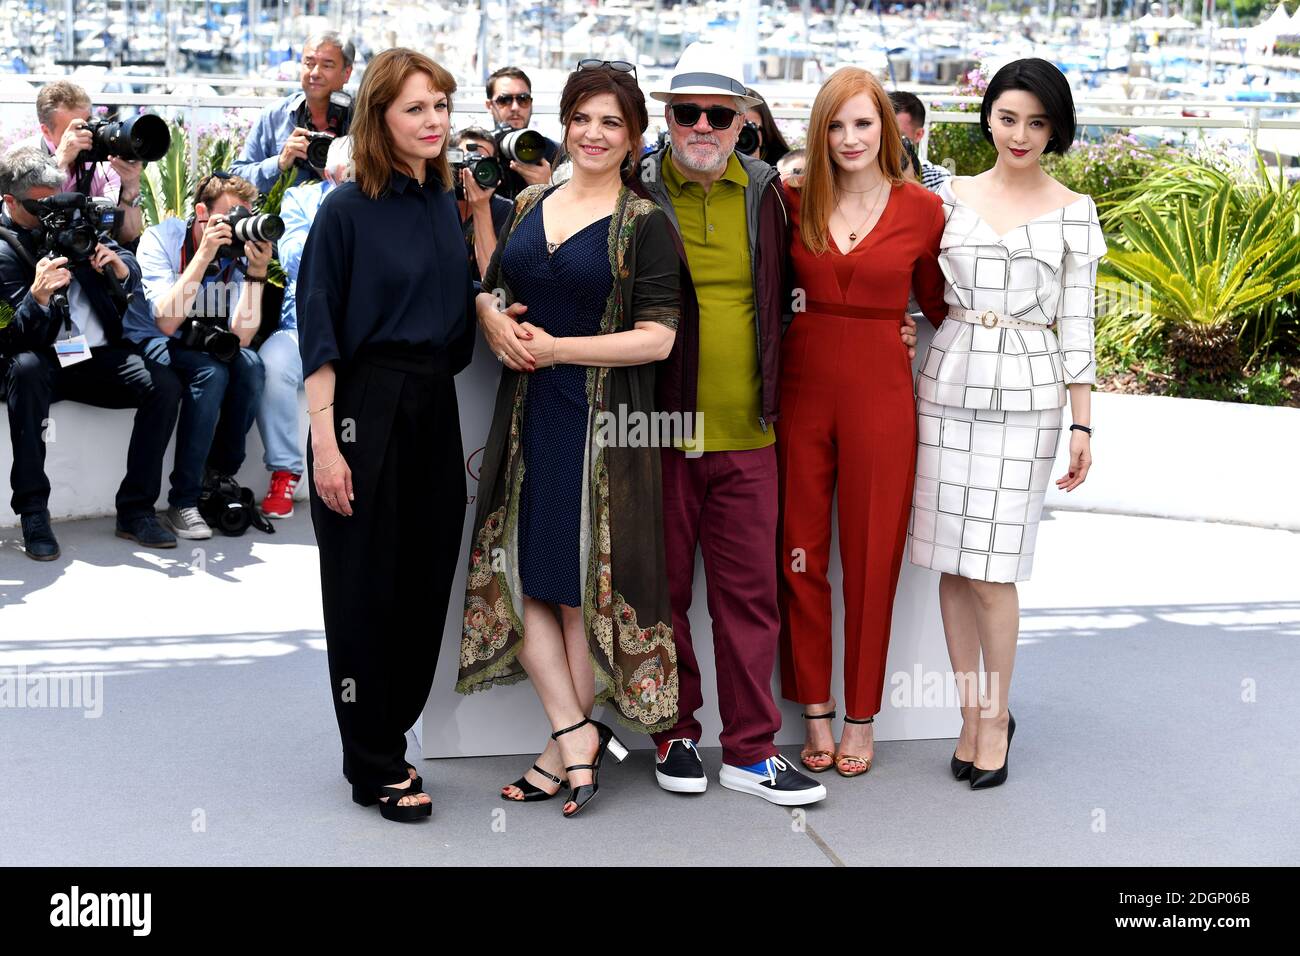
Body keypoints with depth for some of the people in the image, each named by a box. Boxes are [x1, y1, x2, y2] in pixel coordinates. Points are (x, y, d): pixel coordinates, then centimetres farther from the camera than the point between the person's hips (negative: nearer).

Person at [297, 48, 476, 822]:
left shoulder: (448, 205, 9)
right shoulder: (347, 210, -7)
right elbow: (319, 335, -9)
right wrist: (325, 441, -16)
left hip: (435, 409, 6)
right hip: (367, 408, -6)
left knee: (427, 580, 9)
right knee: (367, 589, 2)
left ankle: (388, 737, 25)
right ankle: (377, 768, 13)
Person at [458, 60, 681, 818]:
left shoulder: (645, 224, -5)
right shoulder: (529, 207, 12)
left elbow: (657, 338, -12)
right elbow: (490, 288, 22)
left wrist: (556, 348, -16)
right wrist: (492, 317, -2)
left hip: (603, 420, -6)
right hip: (528, 411, 6)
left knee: (583, 579, 1)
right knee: (517, 568, 2)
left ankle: (568, 749, 14)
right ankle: (577, 731, 10)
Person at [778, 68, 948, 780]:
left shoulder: (921, 209, 0)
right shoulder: (794, 203, 4)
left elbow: (941, 304, 9)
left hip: (880, 389, -1)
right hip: (803, 382, 2)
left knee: (872, 557, 6)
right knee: (799, 552, 6)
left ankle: (861, 718, 19)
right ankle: (815, 711, 20)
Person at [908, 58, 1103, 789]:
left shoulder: (1074, 212, 3)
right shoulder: (952, 198, 8)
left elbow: (1077, 324, 3)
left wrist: (1083, 425, -1)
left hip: (1027, 396, -2)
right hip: (949, 381, 2)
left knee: (993, 569, -5)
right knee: (953, 563, 4)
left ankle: (997, 714, 13)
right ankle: (971, 711, 19)